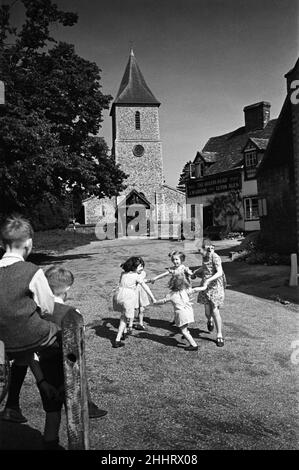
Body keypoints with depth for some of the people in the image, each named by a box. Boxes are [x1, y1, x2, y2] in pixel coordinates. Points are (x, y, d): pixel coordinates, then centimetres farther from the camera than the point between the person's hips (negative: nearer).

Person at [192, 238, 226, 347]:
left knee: (215, 311, -6)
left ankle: (219, 336, 9)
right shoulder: (205, 256, 5)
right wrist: (195, 272, 19)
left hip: (216, 286, -5)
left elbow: (219, 273, -29)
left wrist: (208, 280, -39)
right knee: (207, 312, 2)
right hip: (206, 286, 5)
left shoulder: (215, 257, -16)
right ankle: (210, 320, 39)